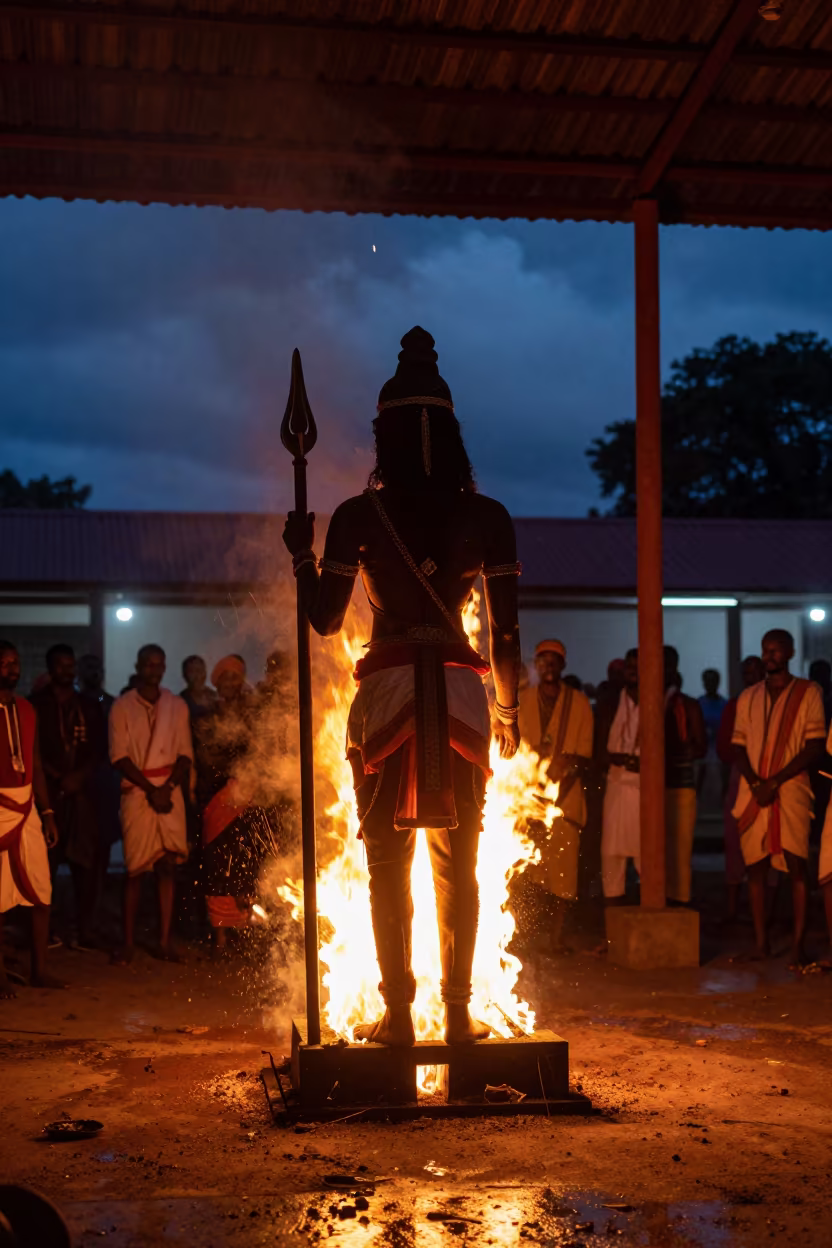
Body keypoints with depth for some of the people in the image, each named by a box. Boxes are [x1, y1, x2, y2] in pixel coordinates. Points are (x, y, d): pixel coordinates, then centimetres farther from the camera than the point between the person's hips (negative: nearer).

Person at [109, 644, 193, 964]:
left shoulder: (177, 706, 10)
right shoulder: (122, 707, 3)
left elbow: (186, 754, 6)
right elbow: (119, 756, -3)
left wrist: (167, 787, -10)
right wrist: (151, 789, -10)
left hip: (170, 791, 2)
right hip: (136, 792, -2)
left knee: (167, 866, 0)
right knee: (135, 869, -2)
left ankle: (165, 941, 3)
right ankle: (128, 942, 3)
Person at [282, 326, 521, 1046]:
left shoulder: (358, 517, -2)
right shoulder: (488, 518, 2)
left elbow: (325, 619, 1)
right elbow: (506, 630, 1)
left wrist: (301, 552, 16)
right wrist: (508, 708, 13)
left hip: (388, 689, -1)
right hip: (459, 692, 1)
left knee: (389, 863, 8)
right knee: (458, 867, 10)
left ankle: (398, 1014, 10)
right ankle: (459, 1013, 13)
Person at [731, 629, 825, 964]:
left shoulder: (808, 693, 3)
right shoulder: (748, 697, 14)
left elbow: (815, 747, -4)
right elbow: (738, 748, 10)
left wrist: (774, 781, -11)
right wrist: (754, 782, -9)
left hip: (790, 789, -3)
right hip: (752, 792, 4)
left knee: (796, 866, -8)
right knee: (755, 865, 2)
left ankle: (798, 944, -7)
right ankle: (760, 942, 7)